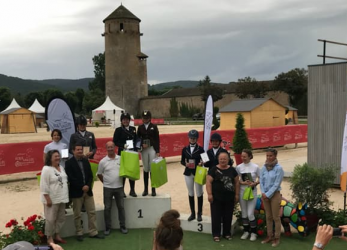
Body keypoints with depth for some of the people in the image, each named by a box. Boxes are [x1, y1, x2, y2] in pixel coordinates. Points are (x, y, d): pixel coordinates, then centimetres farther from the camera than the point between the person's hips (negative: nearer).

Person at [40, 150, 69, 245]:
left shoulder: (61, 168, 10)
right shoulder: (46, 169, -15)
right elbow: (44, 186, -18)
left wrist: (66, 196, 16)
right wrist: (48, 199, -20)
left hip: (61, 198, 8)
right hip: (52, 199, -8)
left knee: (61, 218, 14)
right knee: (51, 219, 1)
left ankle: (57, 235, 28)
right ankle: (49, 238, 13)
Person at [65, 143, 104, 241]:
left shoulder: (86, 161, 11)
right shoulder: (69, 163, -6)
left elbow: (90, 175, 10)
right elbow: (70, 178, -14)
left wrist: (88, 186, -8)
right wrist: (81, 187, -16)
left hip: (88, 191, 5)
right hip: (76, 192, -5)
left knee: (92, 212, 6)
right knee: (77, 215, 4)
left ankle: (93, 232, 13)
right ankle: (79, 233, 16)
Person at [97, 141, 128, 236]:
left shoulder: (121, 159, 0)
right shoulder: (103, 161, -4)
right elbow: (99, 174, 6)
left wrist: (122, 180, -3)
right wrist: (106, 182, 5)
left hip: (119, 187, 1)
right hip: (108, 188, -1)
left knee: (121, 207, 8)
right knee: (107, 208, 5)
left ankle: (123, 226, 19)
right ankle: (108, 227, 16)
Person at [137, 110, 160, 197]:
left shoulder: (154, 127, 2)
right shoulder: (140, 127, 8)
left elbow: (157, 139, 0)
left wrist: (158, 151, -6)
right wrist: (142, 144, -10)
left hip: (152, 149, -2)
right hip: (143, 150, 2)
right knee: (145, 169, 7)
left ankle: (153, 189, 5)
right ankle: (145, 189, 13)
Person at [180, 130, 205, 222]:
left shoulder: (200, 149, -4)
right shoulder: (185, 149, 4)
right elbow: (182, 161, 7)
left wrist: (201, 163, -22)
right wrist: (186, 164, -14)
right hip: (188, 173, 3)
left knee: (199, 193, 4)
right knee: (190, 193, 10)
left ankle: (199, 213, 16)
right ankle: (192, 213, 20)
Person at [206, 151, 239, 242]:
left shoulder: (232, 170, 5)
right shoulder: (213, 170, -5)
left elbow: (237, 182, 10)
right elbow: (208, 182, -7)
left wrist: (237, 194, 5)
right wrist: (209, 194, -14)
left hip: (229, 198, 3)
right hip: (216, 198, -3)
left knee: (228, 216, 10)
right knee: (216, 216, 4)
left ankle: (227, 233, 24)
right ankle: (216, 234, 14)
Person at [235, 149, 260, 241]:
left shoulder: (255, 167, -6)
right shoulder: (239, 167, -1)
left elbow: (260, 179, 1)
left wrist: (254, 183, -17)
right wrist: (243, 183, -16)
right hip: (242, 191, 3)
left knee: (250, 214, -4)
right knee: (244, 213, 11)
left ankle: (253, 232, 14)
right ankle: (246, 231, 26)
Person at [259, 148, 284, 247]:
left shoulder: (279, 168, -10)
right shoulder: (263, 168, 4)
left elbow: (276, 184, -13)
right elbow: (261, 182, 6)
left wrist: (268, 194, -13)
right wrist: (263, 193, -8)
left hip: (275, 194, -5)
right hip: (265, 195, 5)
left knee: (276, 217, 1)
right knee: (268, 217, 12)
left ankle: (277, 237, 10)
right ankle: (269, 236, 22)